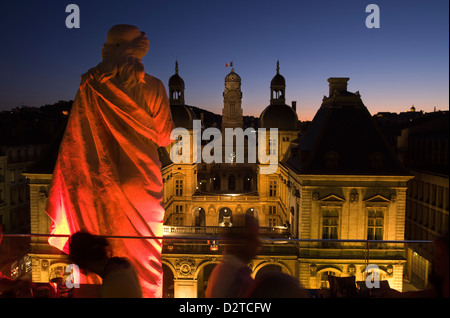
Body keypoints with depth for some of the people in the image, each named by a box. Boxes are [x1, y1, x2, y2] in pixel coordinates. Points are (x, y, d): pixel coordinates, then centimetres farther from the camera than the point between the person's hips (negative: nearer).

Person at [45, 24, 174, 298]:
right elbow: (164, 138, -2)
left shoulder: (91, 85, -3)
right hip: (140, 182, -1)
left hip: (100, 185, 2)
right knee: (144, 253, 14)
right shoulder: (152, 86, -7)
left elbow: (76, 138, -1)